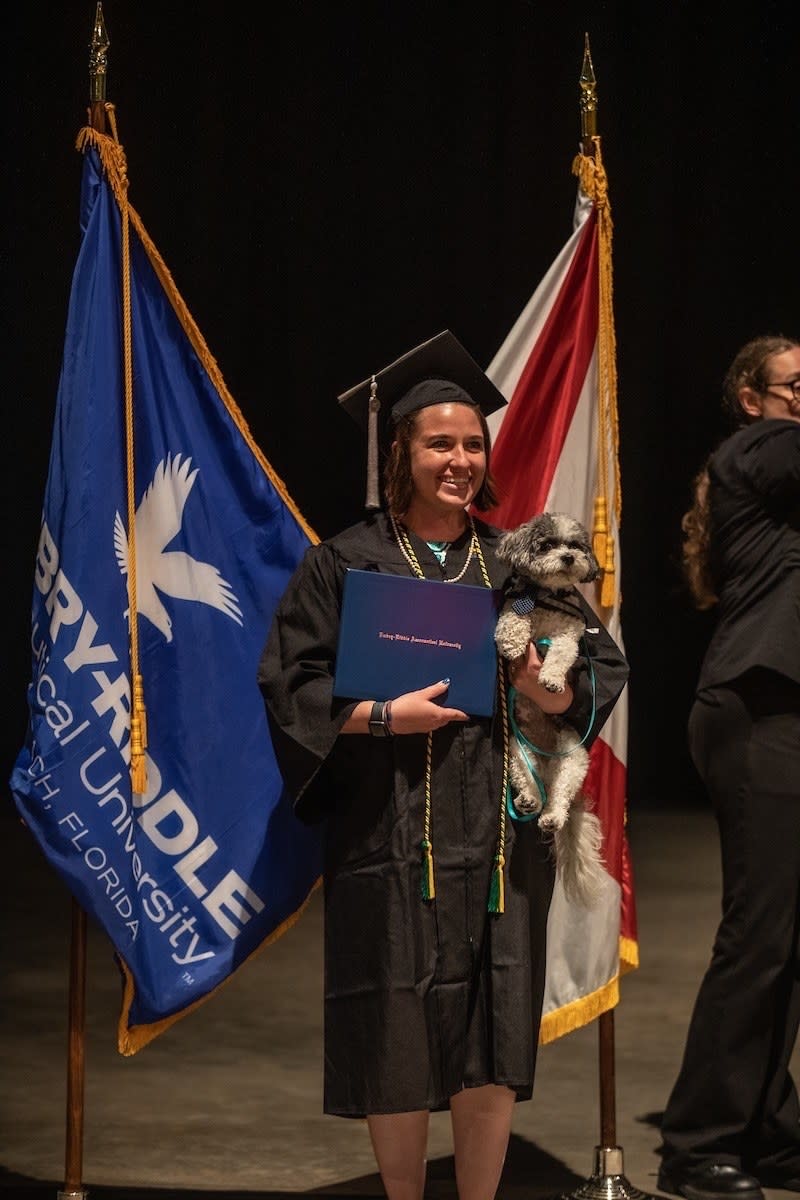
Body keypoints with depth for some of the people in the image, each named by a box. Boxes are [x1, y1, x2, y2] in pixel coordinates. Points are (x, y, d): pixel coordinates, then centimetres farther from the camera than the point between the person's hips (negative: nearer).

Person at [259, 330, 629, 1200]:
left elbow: (604, 667, 10)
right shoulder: (345, 562, 1)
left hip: (501, 841, 3)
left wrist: (555, 693, -12)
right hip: (391, 841, -2)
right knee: (400, 1054, 1)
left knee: (493, 1056, 1)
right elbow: (291, 681, -3)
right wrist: (384, 716, -17)